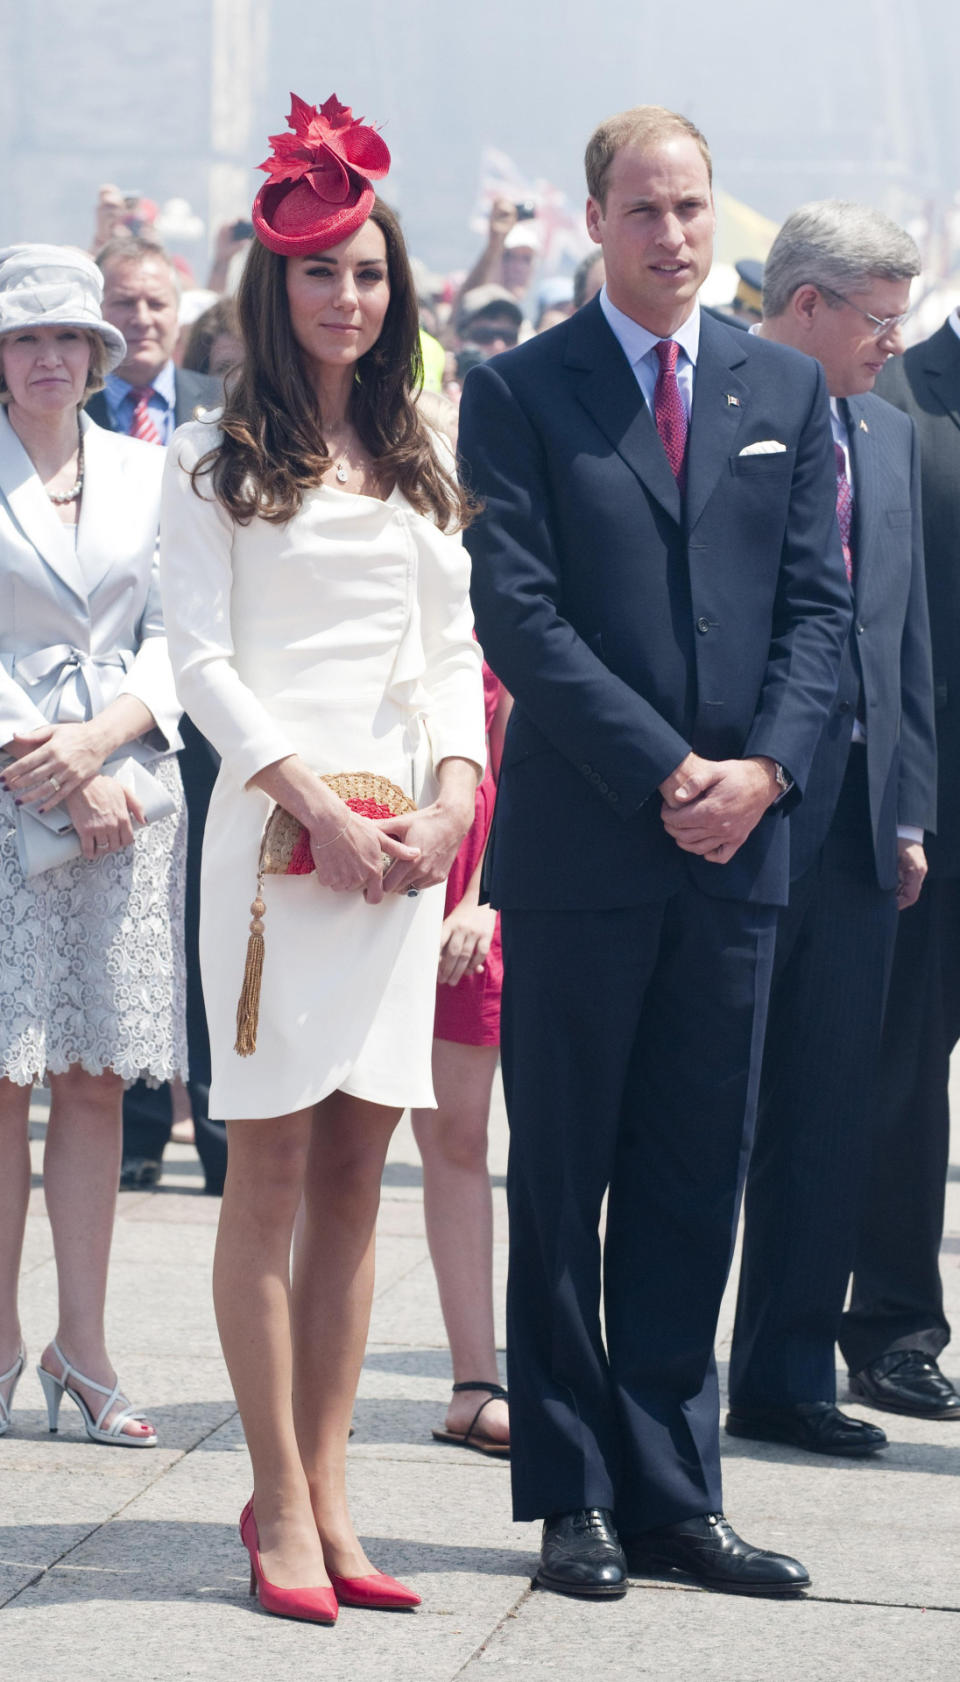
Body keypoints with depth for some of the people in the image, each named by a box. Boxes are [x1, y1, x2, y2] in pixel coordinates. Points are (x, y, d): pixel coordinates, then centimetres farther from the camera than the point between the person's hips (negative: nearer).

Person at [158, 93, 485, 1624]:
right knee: (272, 1171, -4)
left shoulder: (418, 465, 16)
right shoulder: (218, 460, 2)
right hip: (274, 826, -4)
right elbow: (202, 658, -4)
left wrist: (453, 793, -4)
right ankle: (283, 1507, -2)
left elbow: (453, 650, 14)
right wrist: (315, 801, -14)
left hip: (403, 838, 4)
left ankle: (323, 1490, 9)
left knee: (356, 1175, 4)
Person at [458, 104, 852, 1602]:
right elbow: (519, 614, -8)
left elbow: (818, 599, 8)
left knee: (696, 1182, 7)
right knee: (562, 1184, 3)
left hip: (738, 844, 4)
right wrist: (663, 773, -14)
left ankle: (674, 1493, 13)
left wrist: (766, 764, -8)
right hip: (580, 845, -3)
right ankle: (575, 1497, 9)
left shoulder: (786, 390, 12)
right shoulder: (521, 394, -1)